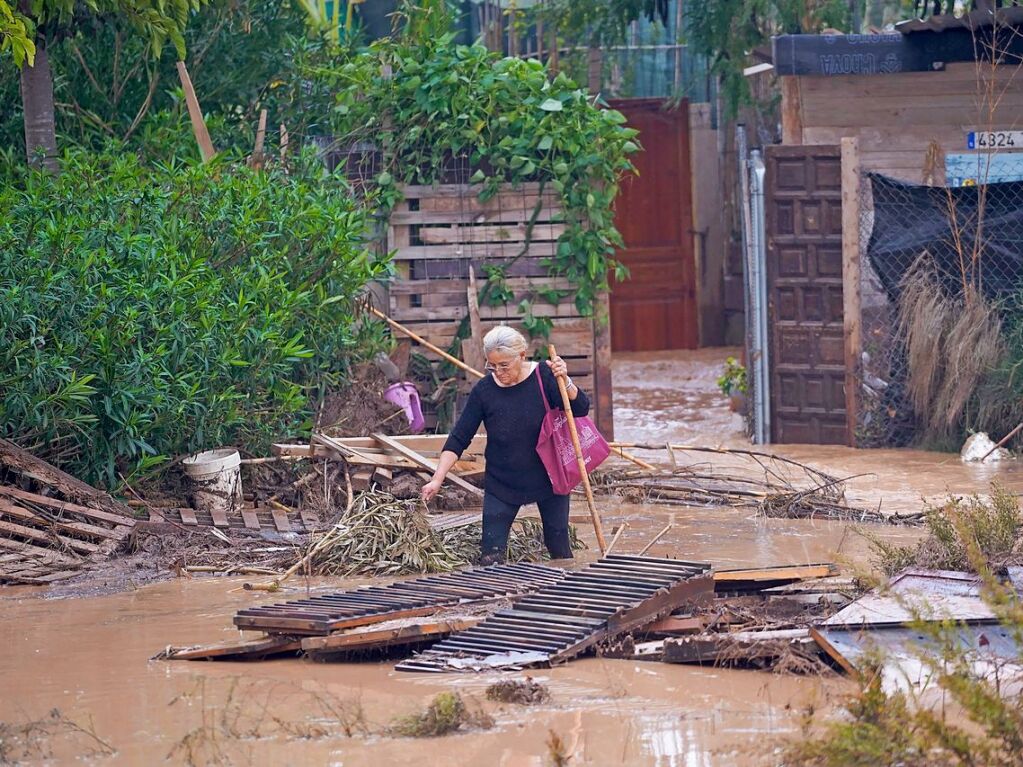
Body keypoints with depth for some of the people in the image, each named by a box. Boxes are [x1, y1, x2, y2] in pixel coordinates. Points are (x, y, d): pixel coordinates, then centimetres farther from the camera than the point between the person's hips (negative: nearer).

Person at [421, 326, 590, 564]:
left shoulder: (543, 377, -13)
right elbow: (458, 439, -9)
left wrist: (565, 381, -33)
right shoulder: (484, 391, -12)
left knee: (559, 549, 9)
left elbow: (580, 410, -16)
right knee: (491, 556, -9)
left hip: (548, 479, 0)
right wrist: (437, 479, -17)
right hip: (501, 483, 0)